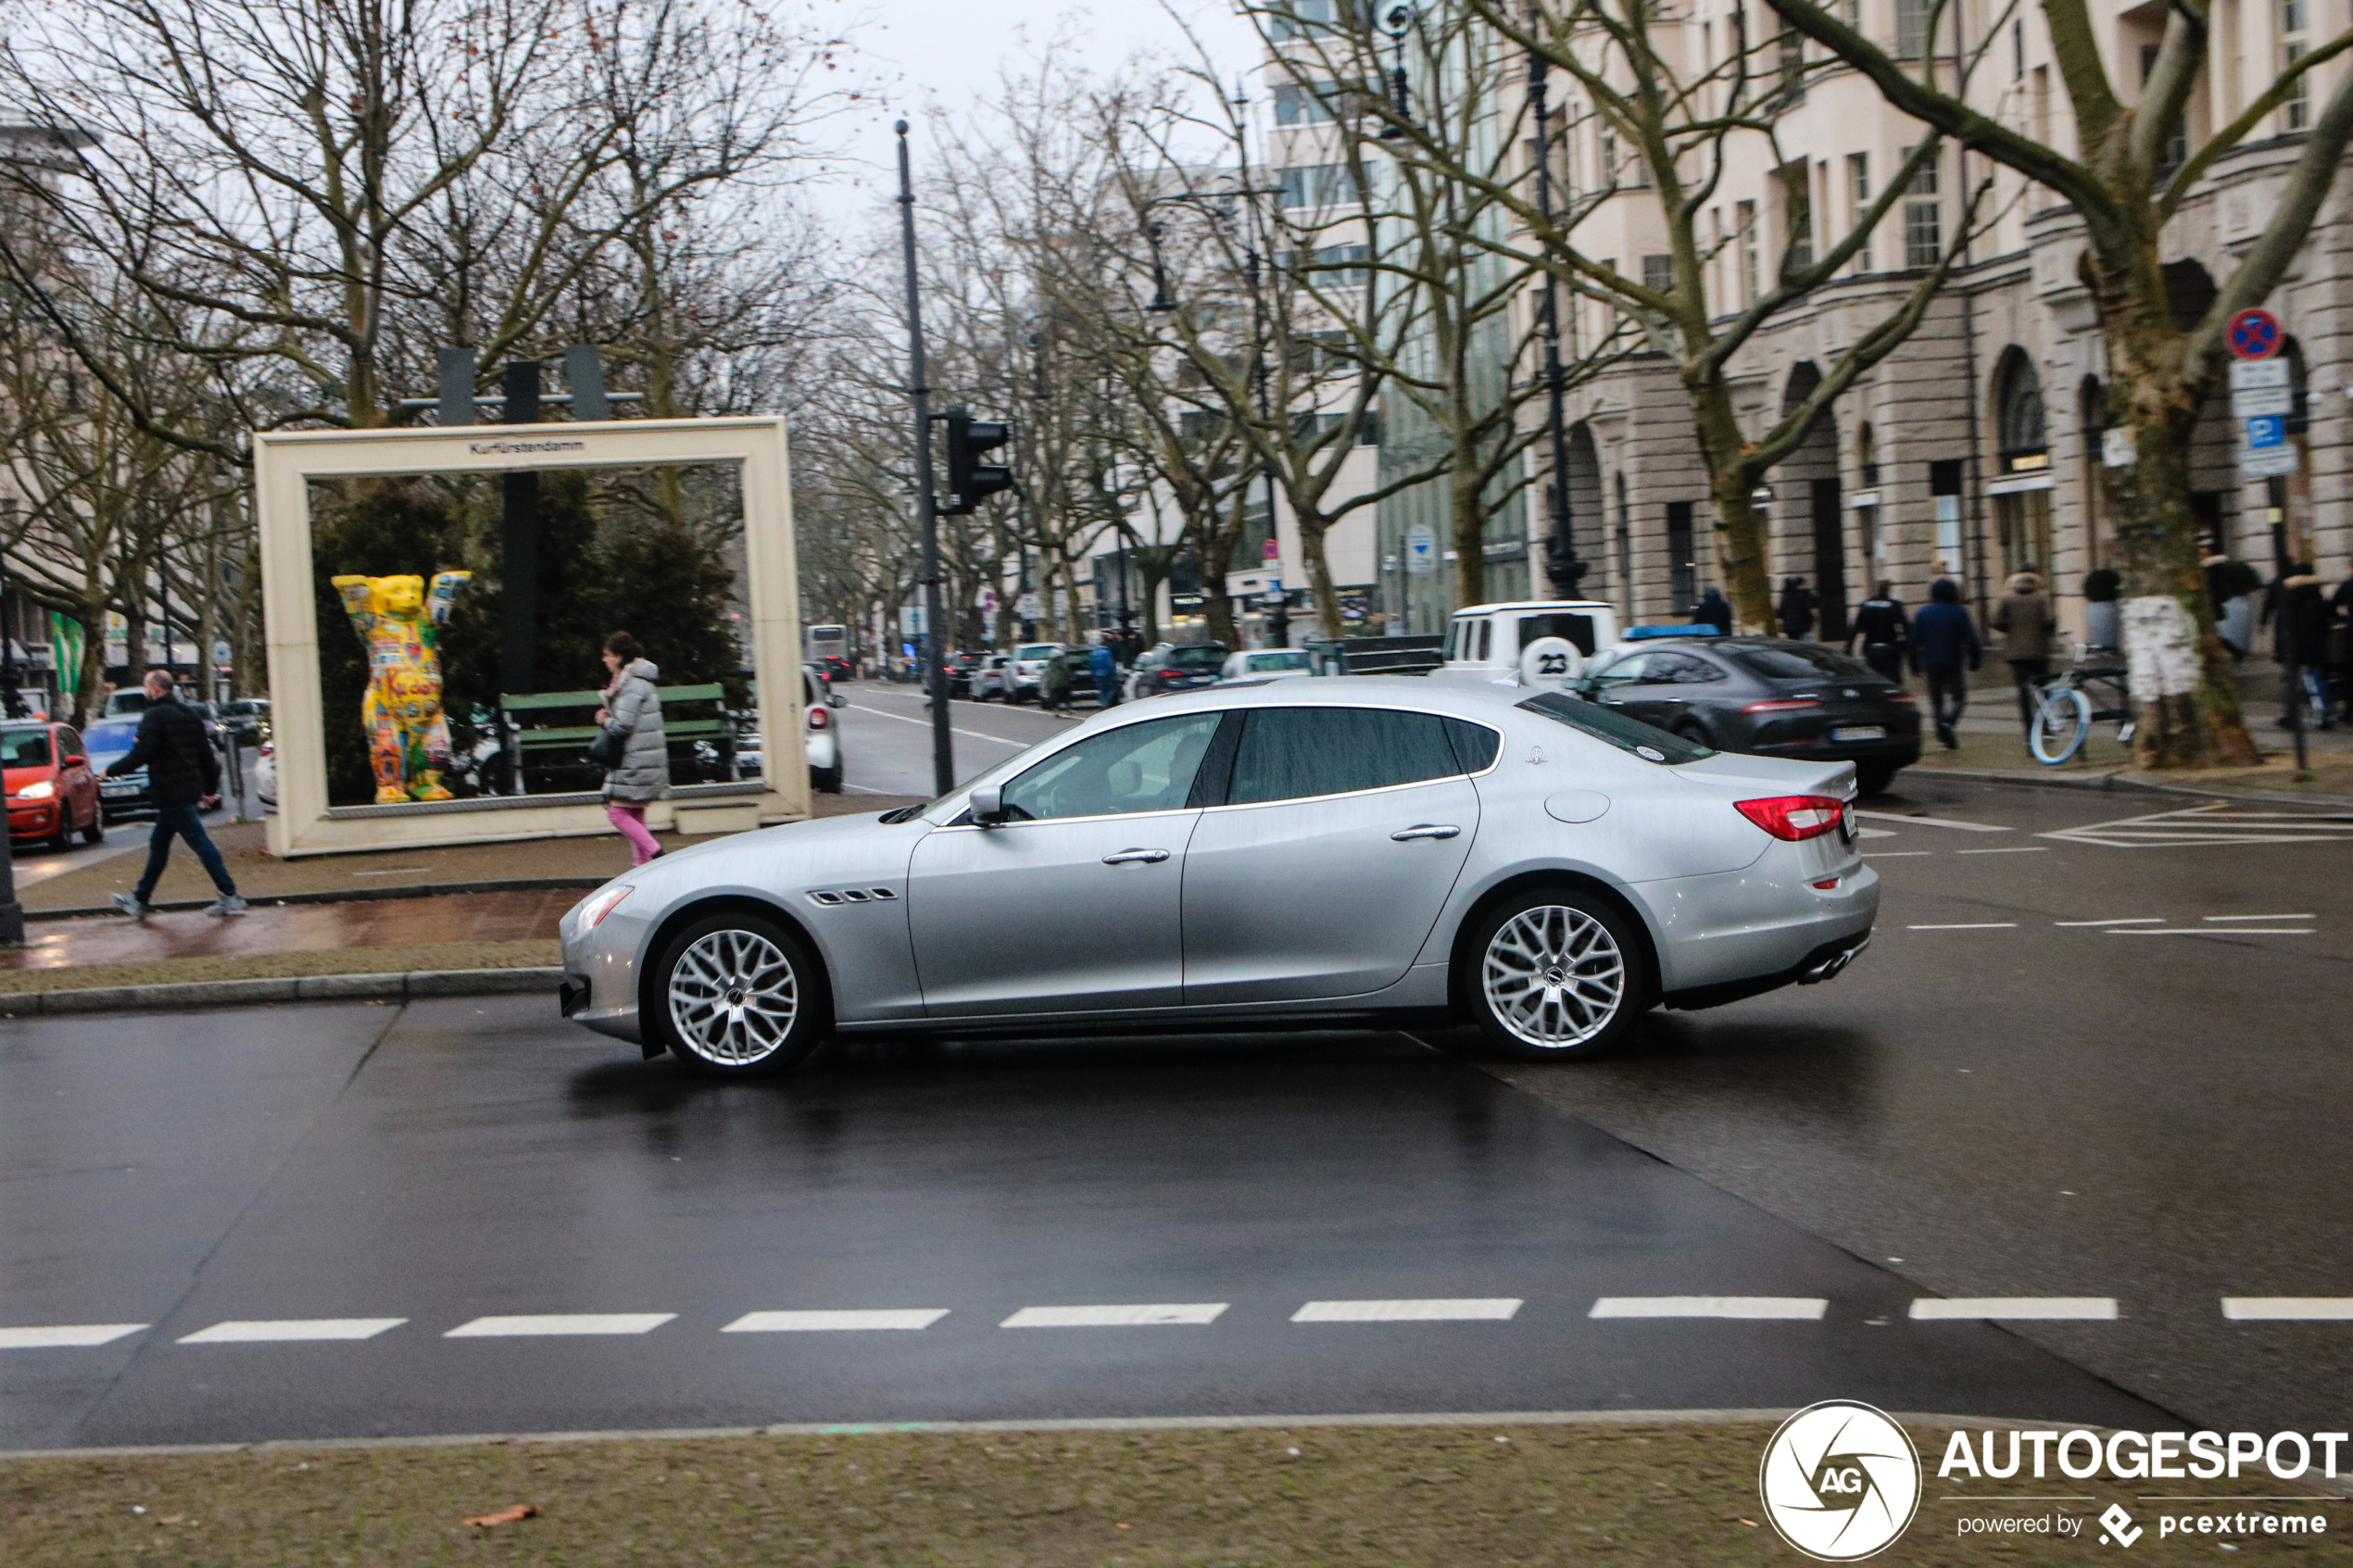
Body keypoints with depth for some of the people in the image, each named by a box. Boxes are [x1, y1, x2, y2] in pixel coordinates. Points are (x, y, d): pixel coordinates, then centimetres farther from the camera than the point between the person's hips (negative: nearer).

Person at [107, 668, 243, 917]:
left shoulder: (155, 716, -12)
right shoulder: (188, 714, 15)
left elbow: (141, 754, -18)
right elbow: (206, 755, 17)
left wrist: (111, 770, -4)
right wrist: (210, 789, 23)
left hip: (171, 792, -9)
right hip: (189, 790, 9)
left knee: (200, 842, -9)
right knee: (158, 844, 18)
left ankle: (230, 898, -11)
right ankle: (139, 900, 28)